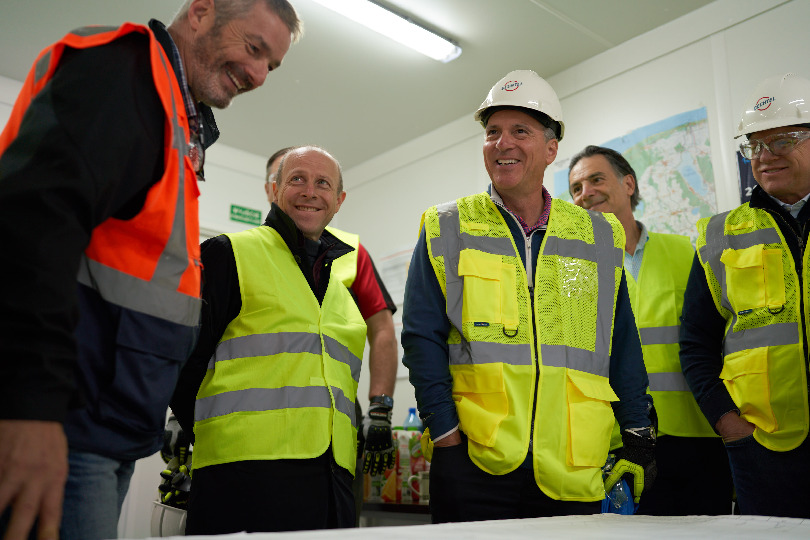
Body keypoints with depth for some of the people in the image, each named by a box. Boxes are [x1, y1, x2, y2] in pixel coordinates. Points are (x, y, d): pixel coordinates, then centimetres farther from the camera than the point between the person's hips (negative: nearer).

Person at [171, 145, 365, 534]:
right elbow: (186, 356, -2)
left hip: (332, 472, 6)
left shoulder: (344, 277, 22)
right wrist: (196, 432, -2)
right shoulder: (230, 253, 3)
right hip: (246, 468, -6)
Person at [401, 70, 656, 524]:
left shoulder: (600, 236, 9)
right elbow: (423, 338, -1)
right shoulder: (446, 229, 3)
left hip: (574, 471, 2)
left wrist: (639, 441, 9)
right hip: (476, 464, -2)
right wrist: (445, 433, -7)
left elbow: (623, 347, 11)